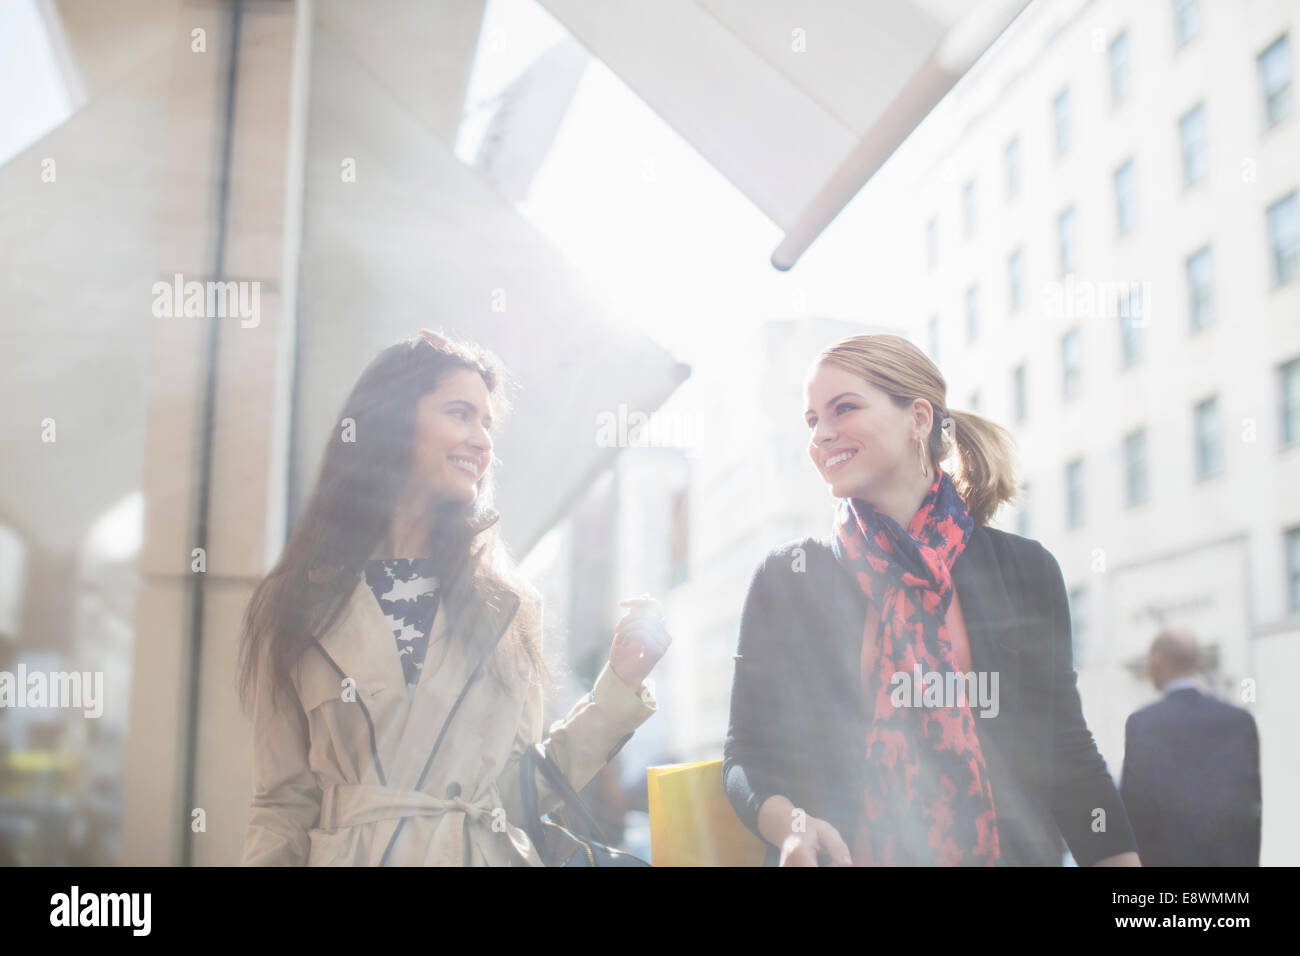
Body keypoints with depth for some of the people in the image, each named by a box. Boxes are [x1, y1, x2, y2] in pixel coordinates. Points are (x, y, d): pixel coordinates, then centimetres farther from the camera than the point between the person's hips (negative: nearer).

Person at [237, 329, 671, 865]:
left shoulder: (506, 605, 4)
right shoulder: (298, 603, -1)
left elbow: (516, 792, 1)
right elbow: (283, 808, -1)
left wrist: (619, 686, -4)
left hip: (488, 850, 2)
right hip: (350, 852, -1)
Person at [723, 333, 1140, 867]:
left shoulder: (1024, 570, 9)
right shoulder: (784, 579, 7)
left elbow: (1066, 749, 11)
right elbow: (747, 753, 6)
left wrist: (1122, 858, 0)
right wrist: (790, 825, -13)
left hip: (1000, 850, 1)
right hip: (847, 854, 0)